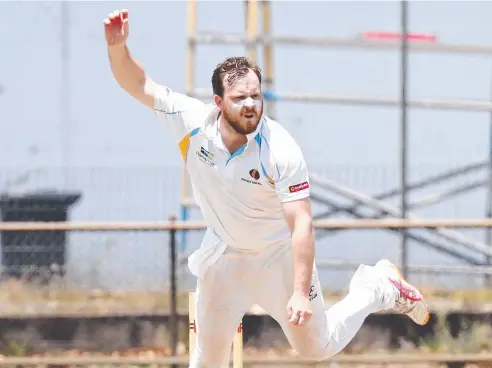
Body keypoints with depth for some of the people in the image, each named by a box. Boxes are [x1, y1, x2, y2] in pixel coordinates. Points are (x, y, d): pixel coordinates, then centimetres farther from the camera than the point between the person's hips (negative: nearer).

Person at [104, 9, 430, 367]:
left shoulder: (282, 151, -30)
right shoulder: (194, 123, -20)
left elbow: (302, 225, -31)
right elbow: (138, 84, -15)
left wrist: (301, 292, -38)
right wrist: (118, 45, -35)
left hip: (279, 255, -3)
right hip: (224, 254, 3)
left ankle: (381, 288, 33)